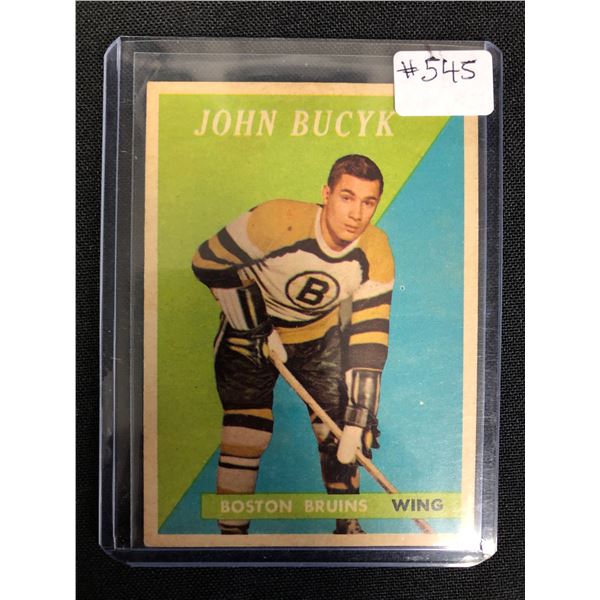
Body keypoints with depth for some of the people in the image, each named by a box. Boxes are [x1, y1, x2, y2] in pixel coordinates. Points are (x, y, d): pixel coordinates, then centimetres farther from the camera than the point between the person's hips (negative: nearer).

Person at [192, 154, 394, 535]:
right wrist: (254, 327, -18)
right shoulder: (277, 221, -32)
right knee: (246, 438, -5)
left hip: (321, 336, 3)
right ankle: (232, 531, 18)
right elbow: (208, 264, -19)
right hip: (249, 334, -2)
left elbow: (369, 336, -19)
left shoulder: (376, 253, -20)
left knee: (338, 433, 2)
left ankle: (347, 526, 27)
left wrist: (360, 413, -22)